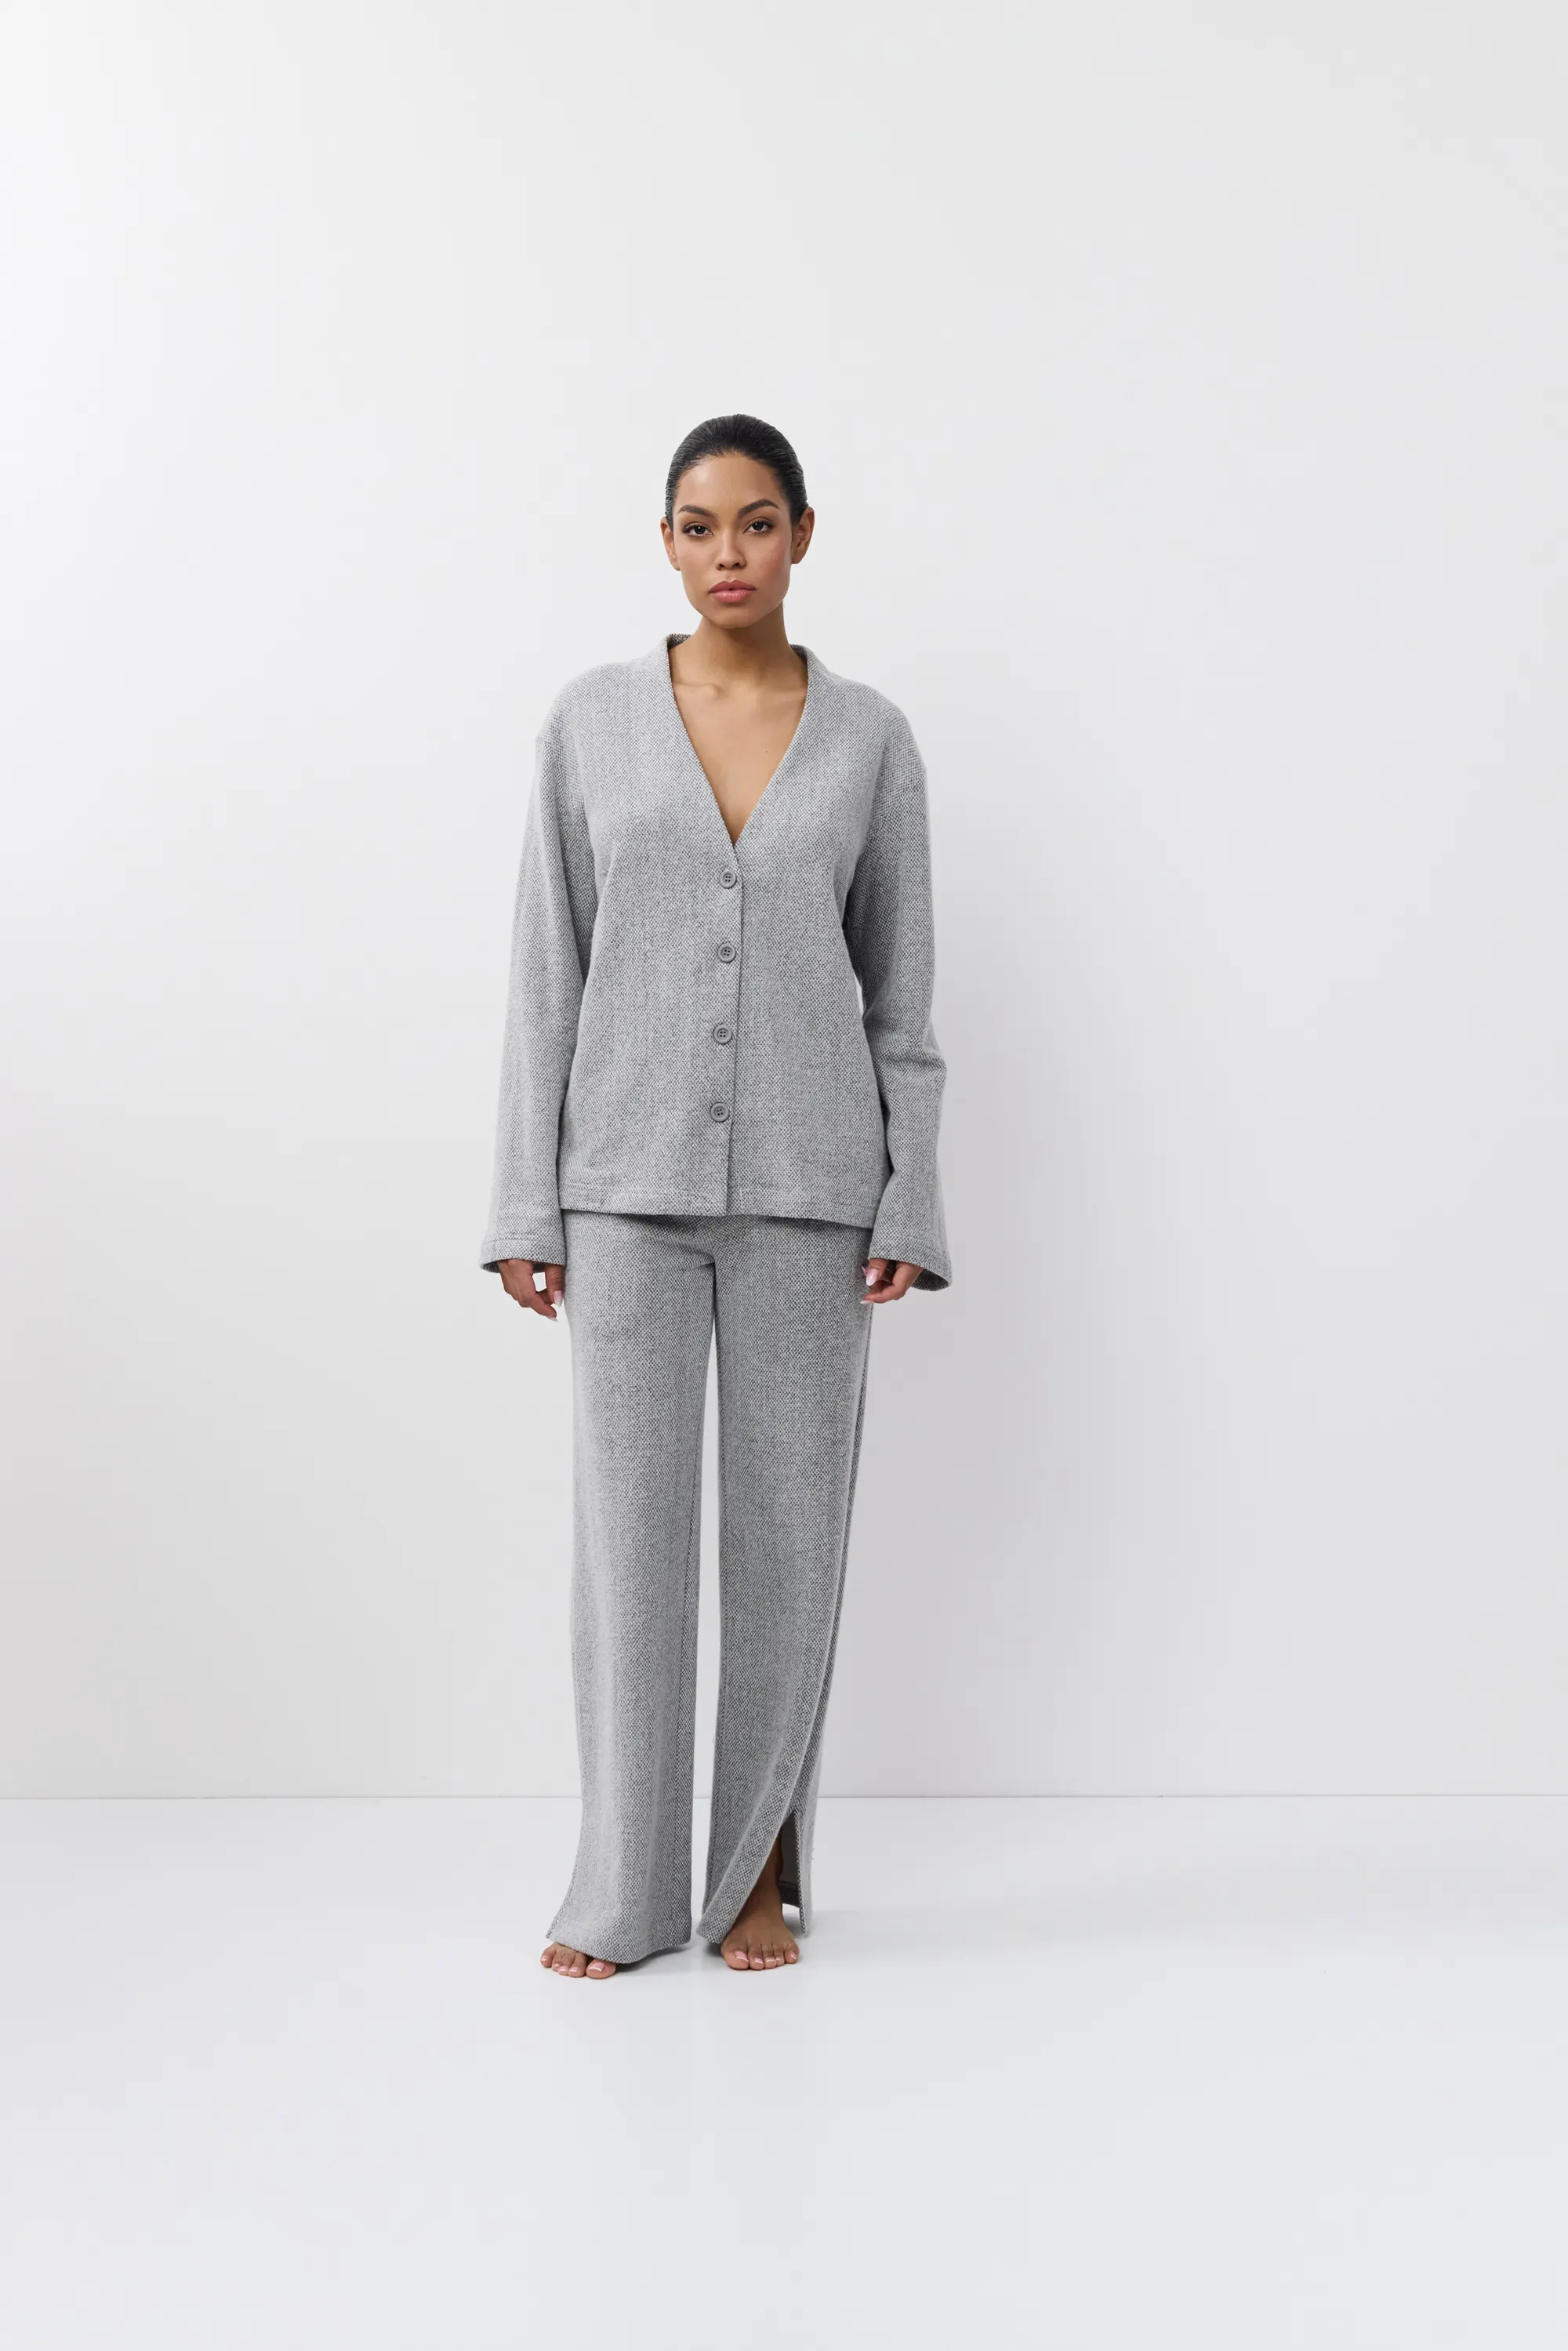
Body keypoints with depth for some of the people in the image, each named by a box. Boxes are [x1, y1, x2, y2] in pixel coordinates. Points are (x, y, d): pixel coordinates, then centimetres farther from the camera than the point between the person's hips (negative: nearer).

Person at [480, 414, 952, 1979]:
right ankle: (626, 1887, 15)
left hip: (805, 1178, 0)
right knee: (629, 1519, 2)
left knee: (788, 1523, 5)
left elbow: (900, 989, 5)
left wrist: (907, 1207, -1)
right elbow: (546, 976, 3)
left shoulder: (869, 736, 5)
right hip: (632, 1176, 0)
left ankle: (759, 1872, 20)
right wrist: (527, 1205, -2)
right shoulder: (589, 721, 4)